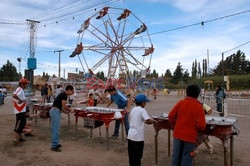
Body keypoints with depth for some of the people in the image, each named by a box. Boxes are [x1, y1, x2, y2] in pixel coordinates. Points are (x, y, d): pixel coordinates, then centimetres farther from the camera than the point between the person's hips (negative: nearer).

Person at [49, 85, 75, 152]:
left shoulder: (63, 94, 20)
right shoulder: (64, 95, -10)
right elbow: (64, 106, -13)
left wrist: (68, 112, 19)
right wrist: (70, 109, 4)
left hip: (54, 111, 10)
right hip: (55, 111, -10)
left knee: (55, 129, 16)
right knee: (56, 129, -6)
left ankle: (56, 143, 26)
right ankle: (54, 146, 0)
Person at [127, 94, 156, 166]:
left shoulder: (133, 109, 9)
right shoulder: (142, 110, -11)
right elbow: (149, 121, -22)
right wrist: (154, 121, -1)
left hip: (130, 135, 7)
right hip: (138, 137, -6)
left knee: (131, 155, 18)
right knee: (137, 156, 7)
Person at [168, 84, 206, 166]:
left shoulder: (181, 103, -3)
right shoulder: (199, 107, -9)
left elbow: (171, 116, -2)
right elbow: (201, 125, -14)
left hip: (178, 134, 2)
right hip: (190, 136, -2)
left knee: (176, 156, 15)